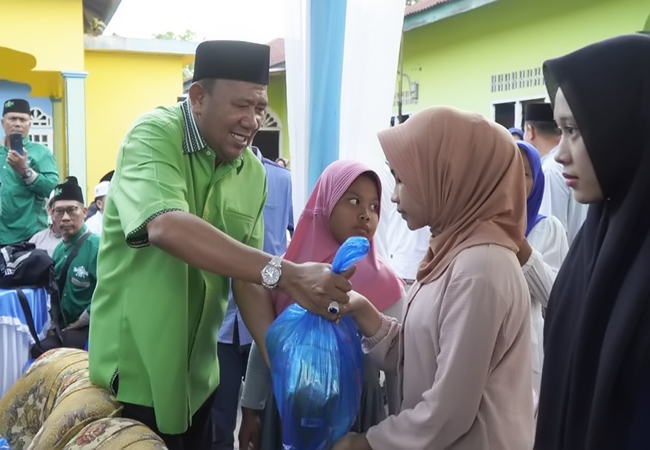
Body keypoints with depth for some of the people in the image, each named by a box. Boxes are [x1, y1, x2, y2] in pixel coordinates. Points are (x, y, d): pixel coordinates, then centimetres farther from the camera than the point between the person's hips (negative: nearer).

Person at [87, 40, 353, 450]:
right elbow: (165, 227, -37)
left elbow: (247, 275, 3)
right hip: (136, 372, -6)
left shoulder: (253, 173, 0)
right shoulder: (154, 135, -18)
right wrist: (284, 274, -42)